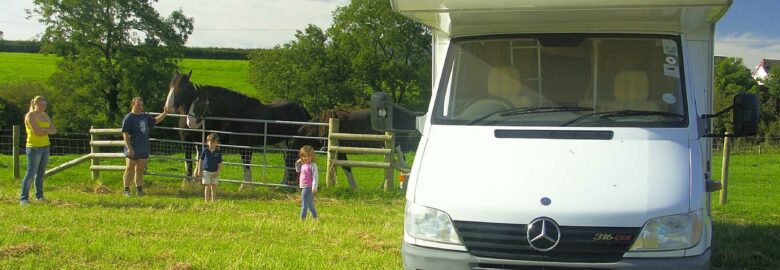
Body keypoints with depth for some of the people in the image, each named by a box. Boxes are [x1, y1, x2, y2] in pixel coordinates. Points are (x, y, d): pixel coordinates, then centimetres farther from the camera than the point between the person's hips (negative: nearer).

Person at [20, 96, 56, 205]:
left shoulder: (45, 116, 12)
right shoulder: (30, 115, -10)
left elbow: (54, 130, 5)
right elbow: (37, 131, -21)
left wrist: (43, 130, -12)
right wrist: (47, 129, -5)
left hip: (45, 147, 7)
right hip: (34, 148, -7)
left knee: (41, 173, 12)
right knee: (30, 173, -9)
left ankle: (39, 195, 21)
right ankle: (23, 199, -8)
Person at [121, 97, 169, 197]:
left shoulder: (145, 117, 10)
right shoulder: (128, 118, -10)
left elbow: (155, 120, 25)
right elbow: (125, 134, -14)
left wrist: (164, 114, 9)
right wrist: (129, 147, -20)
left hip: (143, 149, 6)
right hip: (133, 149, -6)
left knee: (140, 170, 10)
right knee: (130, 169, -1)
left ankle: (139, 189, 17)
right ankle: (126, 190, 4)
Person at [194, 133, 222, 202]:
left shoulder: (218, 152, -1)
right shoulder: (205, 150, -3)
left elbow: (220, 163, 2)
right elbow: (200, 160, 3)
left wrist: (217, 172, -8)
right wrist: (199, 170, 0)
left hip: (214, 172, 2)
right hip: (206, 171, -2)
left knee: (213, 187, 7)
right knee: (207, 186, -4)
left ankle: (213, 201, 15)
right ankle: (206, 201, -1)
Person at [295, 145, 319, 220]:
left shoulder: (312, 165, -14)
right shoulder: (303, 165, 13)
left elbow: (315, 176, -18)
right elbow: (298, 170, 32)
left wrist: (314, 187, -25)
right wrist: (297, 163, 16)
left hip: (308, 187, -9)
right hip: (304, 187, 9)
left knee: (304, 204, -7)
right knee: (310, 205, 17)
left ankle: (302, 219, -4)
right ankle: (315, 218, 26)